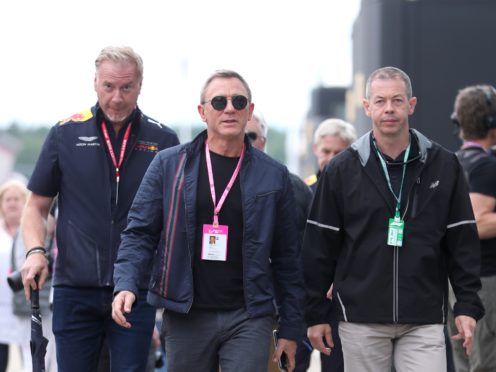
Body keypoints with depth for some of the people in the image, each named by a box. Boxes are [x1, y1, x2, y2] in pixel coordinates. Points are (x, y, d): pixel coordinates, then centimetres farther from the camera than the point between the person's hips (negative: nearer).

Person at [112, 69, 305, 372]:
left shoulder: (273, 176, 6)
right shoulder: (169, 165, 4)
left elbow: (287, 257, 8)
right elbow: (140, 233, 4)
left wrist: (290, 329, 5)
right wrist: (127, 285, -14)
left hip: (248, 318, -1)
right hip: (186, 317, 1)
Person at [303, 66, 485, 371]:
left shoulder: (444, 166, 4)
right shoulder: (342, 170, 3)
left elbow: (462, 240, 6)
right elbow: (320, 246, 5)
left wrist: (468, 305, 0)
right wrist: (316, 313, 3)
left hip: (424, 320, 0)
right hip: (361, 320, 0)